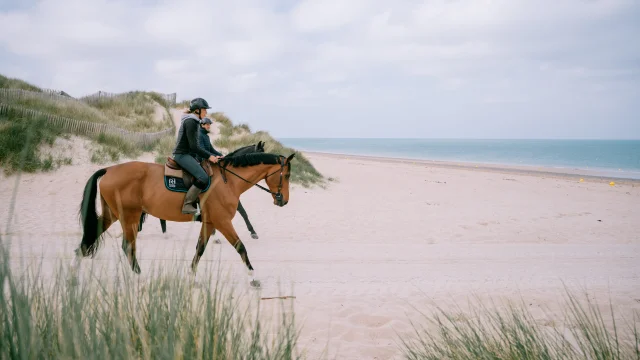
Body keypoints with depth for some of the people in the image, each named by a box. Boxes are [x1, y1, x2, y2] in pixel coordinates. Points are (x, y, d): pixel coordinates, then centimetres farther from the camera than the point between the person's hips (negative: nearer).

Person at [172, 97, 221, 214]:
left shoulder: (194, 122, 18)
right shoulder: (190, 122, -13)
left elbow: (198, 145, 21)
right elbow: (194, 147, -19)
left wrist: (212, 155, 15)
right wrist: (209, 156, -16)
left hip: (189, 155, 11)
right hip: (183, 155, -11)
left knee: (210, 172, 10)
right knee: (203, 178, -25)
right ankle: (187, 205, -22)